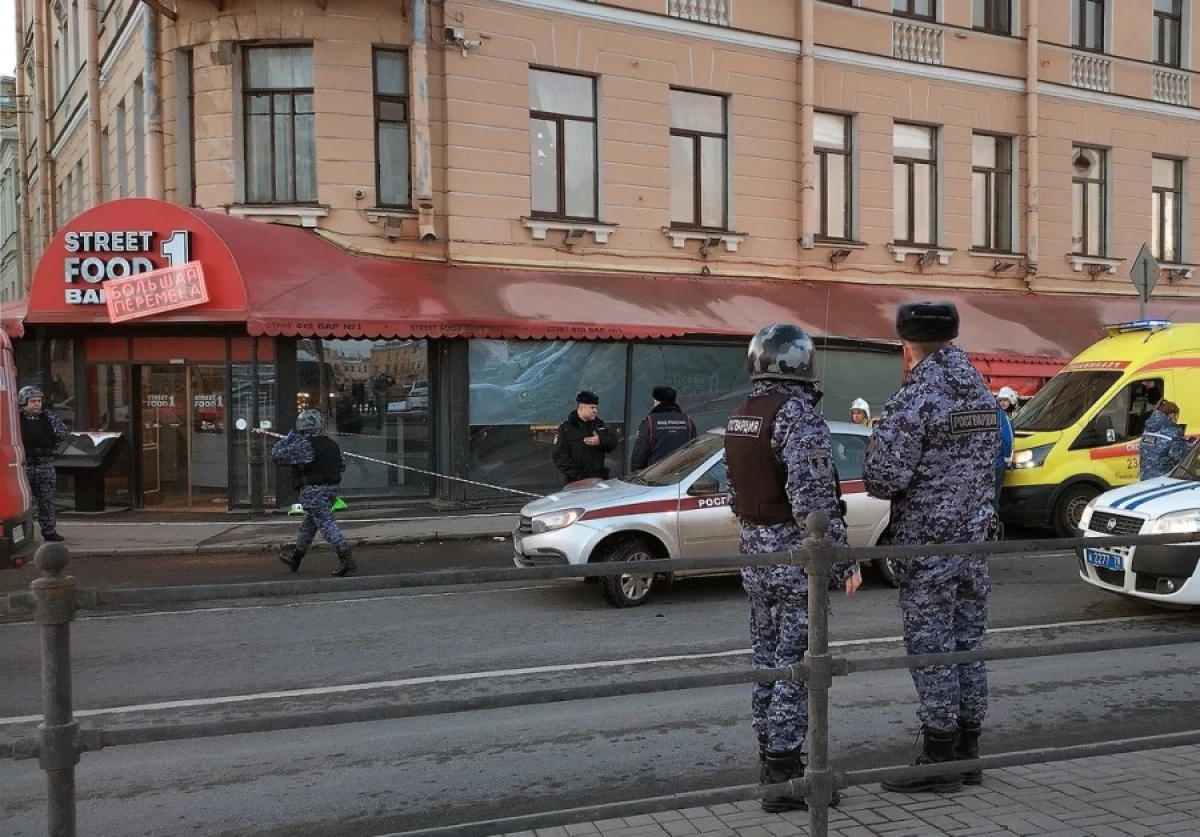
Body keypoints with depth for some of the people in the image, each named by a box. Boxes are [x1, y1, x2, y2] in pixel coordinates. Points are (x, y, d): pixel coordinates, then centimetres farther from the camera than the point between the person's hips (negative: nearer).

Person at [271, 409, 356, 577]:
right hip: (331, 488, 9)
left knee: (326, 523, -11)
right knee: (308, 524, 21)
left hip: (313, 490, -9)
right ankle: (295, 559, 36)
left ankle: (346, 560, -21)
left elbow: (276, 456, -7)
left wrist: (286, 440, 8)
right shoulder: (331, 444, 10)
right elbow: (342, 465, 20)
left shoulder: (302, 445, -12)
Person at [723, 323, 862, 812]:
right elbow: (815, 500, -23)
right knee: (796, 665, -2)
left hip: (754, 554, 8)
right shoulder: (799, 415, -17)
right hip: (796, 557, -8)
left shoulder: (740, 417, 9)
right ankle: (784, 773, 3)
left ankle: (769, 755, 27)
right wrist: (844, 561, -17)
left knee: (768, 659, 16)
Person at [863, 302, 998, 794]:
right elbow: (991, 464, 16)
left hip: (926, 545, -7)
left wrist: (875, 457, 1)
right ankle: (967, 753, 23)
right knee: (969, 645, 13)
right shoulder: (983, 395, 8)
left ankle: (938, 760, 8)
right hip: (975, 539, 7)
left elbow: (883, 479, -19)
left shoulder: (914, 399, -17)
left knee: (931, 650, 0)